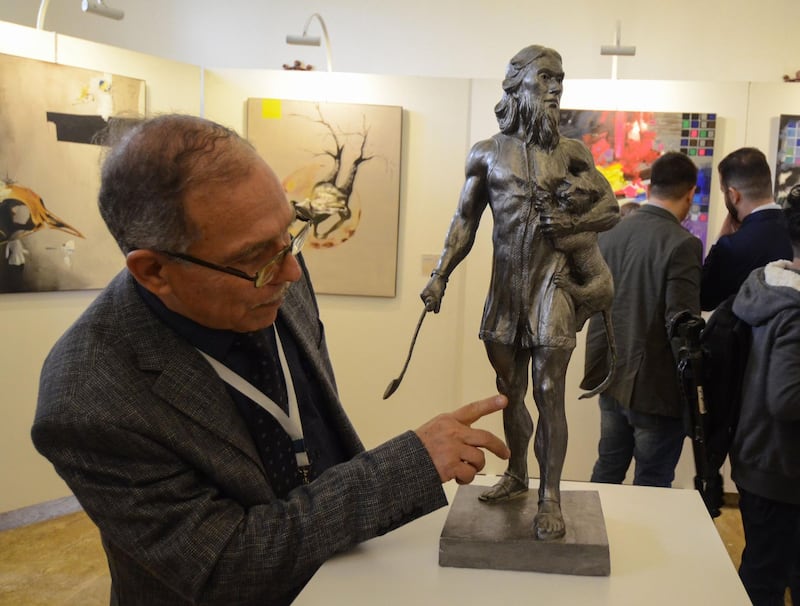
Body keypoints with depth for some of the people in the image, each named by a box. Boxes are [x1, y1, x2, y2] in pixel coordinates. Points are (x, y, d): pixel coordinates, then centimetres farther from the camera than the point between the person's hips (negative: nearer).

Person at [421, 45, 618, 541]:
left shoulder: (571, 153, 3)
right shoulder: (487, 154, 6)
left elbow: (612, 209, 8)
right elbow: (465, 221, 8)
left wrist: (574, 222, -11)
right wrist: (440, 276, -2)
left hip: (551, 282, -2)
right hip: (506, 286, 2)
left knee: (549, 392, -5)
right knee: (510, 391, 13)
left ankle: (551, 496, 5)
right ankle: (517, 475, 31)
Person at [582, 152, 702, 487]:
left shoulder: (610, 232, 2)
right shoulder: (682, 244, -19)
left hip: (609, 375, 7)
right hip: (655, 385, -6)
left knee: (608, 468, 20)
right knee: (653, 485, 8)